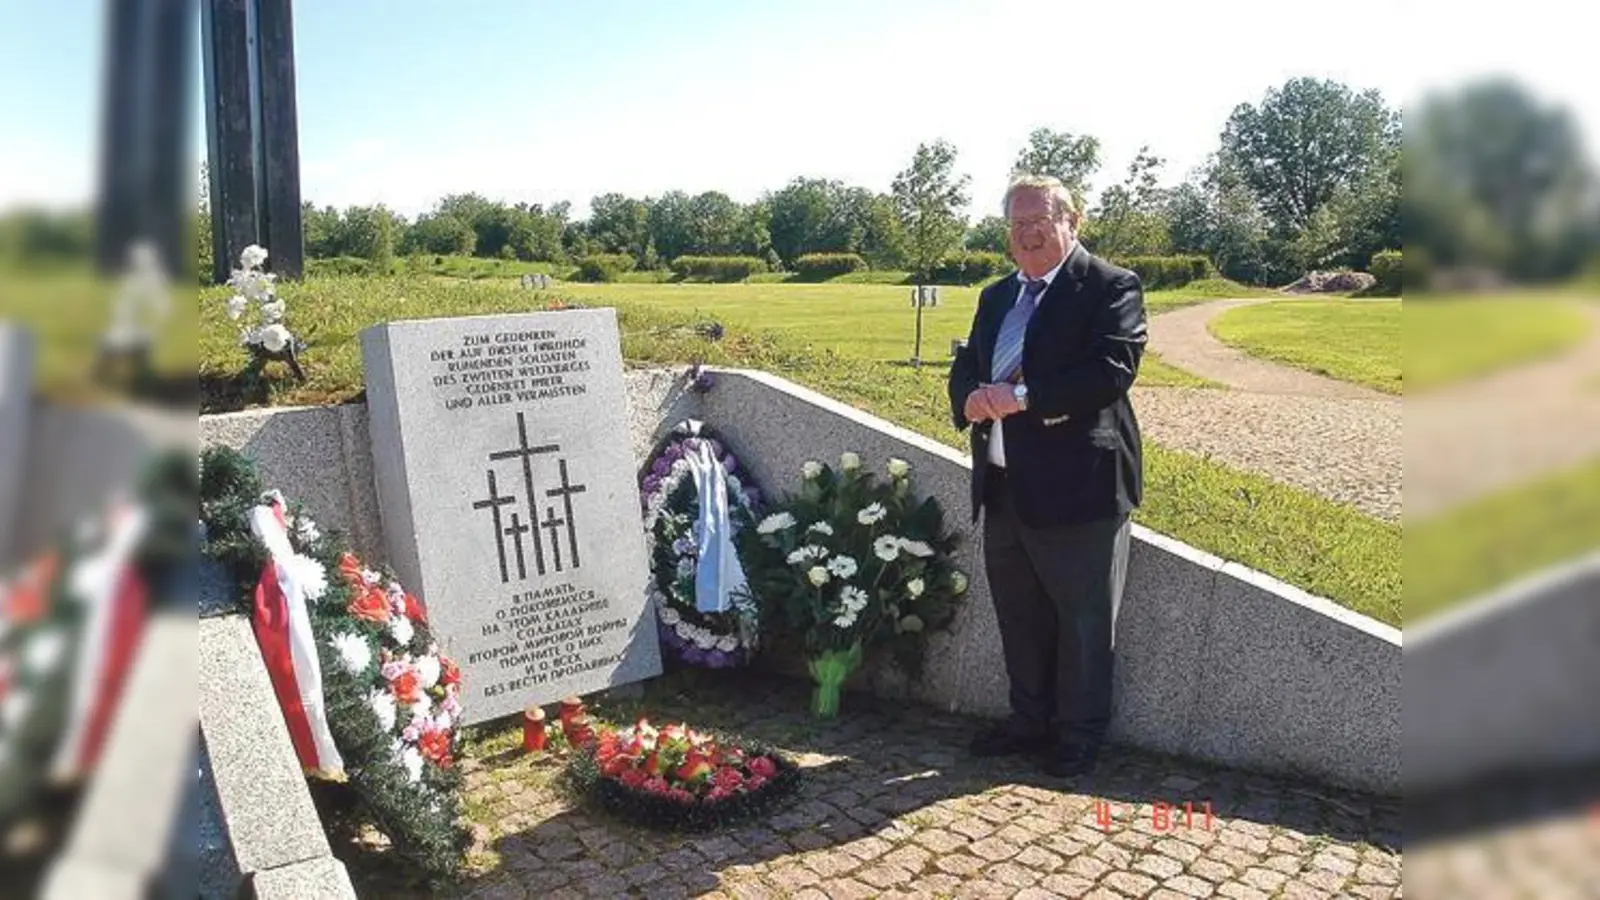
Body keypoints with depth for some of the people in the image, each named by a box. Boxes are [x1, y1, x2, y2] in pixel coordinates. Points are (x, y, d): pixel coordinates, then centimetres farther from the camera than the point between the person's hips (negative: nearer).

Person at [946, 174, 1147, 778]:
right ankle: (1030, 720, 35)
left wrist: (1023, 398, -25)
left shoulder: (1111, 288, -7)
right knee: (1019, 616, 18)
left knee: (1083, 621, 7)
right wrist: (971, 398, -7)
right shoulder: (996, 298, 16)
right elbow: (966, 365, 18)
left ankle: (1079, 734, 24)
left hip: (1078, 485, -7)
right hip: (1005, 485, 7)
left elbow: (1112, 370, -20)